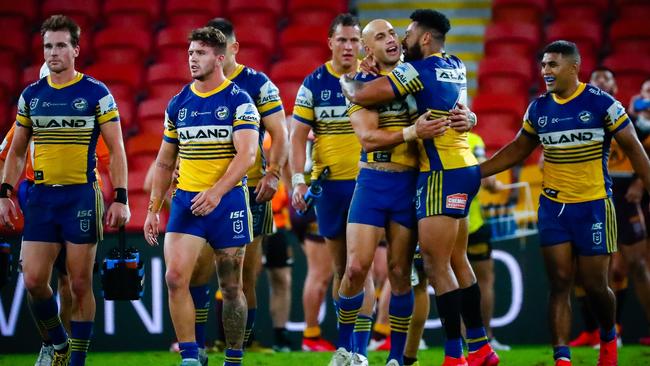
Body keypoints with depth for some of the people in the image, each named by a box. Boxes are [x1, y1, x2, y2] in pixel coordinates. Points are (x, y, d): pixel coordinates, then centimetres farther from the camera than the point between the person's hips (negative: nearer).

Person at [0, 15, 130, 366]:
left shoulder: (96, 94, -2)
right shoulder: (31, 96, 9)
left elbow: (116, 150, -2)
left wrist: (120, 199, -10)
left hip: (81, 196, -3)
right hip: (40, 196, 4)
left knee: (80, 284, 0)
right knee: (33, 281, -3)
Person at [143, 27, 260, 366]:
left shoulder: (239, 101, -5)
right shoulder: (178, 104, 10)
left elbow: (246, 154, -16)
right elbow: (165, 162, 16)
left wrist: (216, 192, -29)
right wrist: (153, 210, 10)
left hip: (227, 201, -4)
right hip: (185, 199, 4)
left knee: (230, 287, 4)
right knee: (175, 277, -13)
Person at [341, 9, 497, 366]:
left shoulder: (419, 71, -13)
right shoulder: (456, 67, 12)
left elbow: (361, 96, -14)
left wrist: (346, 82, 8)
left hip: (442, 174, -9)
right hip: (464, 167, 9)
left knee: (436, 264, -8)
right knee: (457, 260, 14)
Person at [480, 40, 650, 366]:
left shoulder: (601, 104, -9)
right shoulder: (539, 108, 4)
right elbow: (517, 150, 17)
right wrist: (474, 172, 10)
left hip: (593, 206, -4)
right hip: (553, 206, 4)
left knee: (594, 285, 0)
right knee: (559, 284, -3)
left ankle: (608, 338, 29)